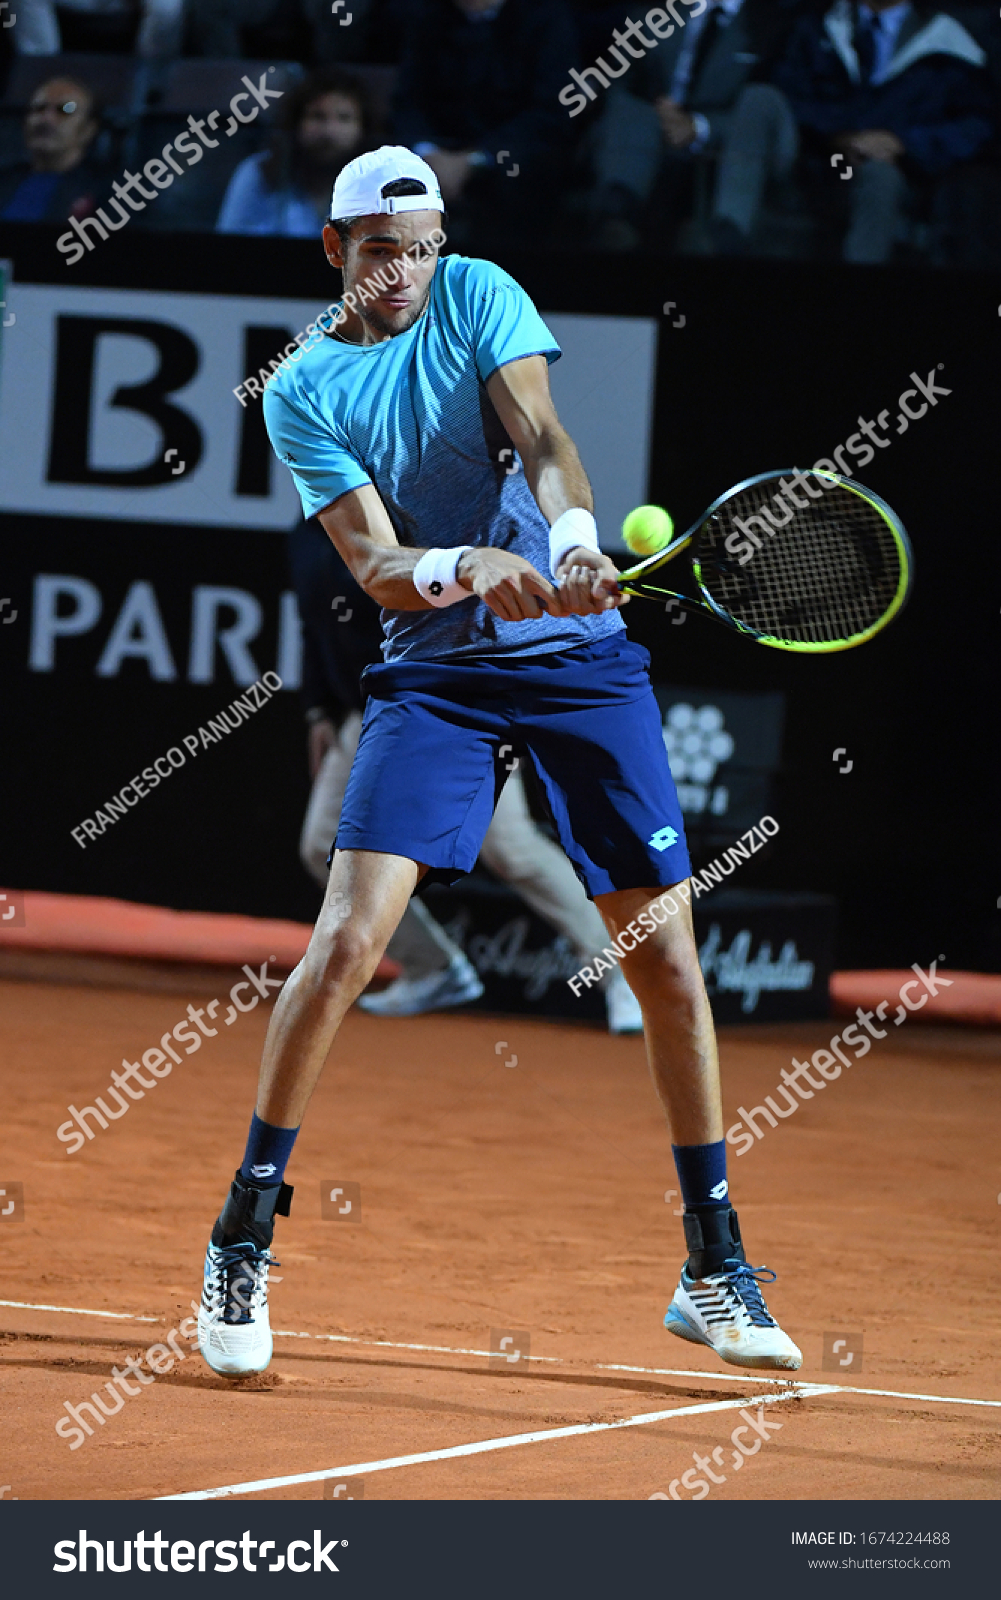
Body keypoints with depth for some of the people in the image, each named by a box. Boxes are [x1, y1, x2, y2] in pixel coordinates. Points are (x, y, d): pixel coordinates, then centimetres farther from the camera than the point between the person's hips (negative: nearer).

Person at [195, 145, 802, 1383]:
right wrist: (466, 566, -32)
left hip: (582, 655, 1)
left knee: (665, 954, 0)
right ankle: (244, 1238, -1)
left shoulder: (479, 298, 2)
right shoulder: (303, 394, -1)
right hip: (434, 676, -1)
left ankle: (715, 1269, 12)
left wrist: (574, 541, -33)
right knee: (346, 939, -16)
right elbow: (376, 568, -11)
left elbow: (542, 440, -12)